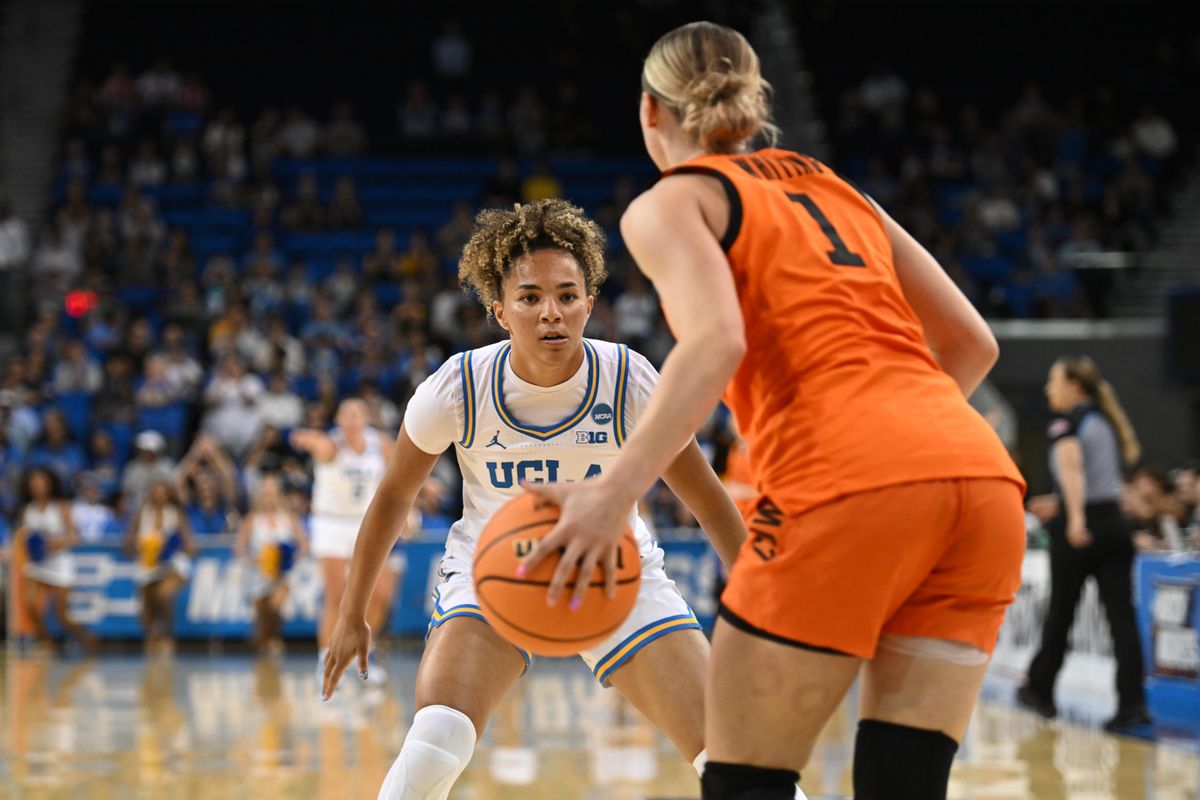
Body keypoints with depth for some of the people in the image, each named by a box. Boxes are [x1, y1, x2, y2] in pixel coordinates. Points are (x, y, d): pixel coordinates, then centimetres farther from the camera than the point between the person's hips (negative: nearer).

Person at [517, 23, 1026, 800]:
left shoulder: (671, 203, 10)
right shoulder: (834, 188, 28)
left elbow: (716, 342, -11)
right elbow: (971, 342, 26)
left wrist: (615, 491, -16)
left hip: (849, 493, -6)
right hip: (983, 475, 6)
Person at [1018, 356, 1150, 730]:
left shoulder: (1066, 423, -6)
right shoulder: (1106, 423, 17)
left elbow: (1071, 466, -23)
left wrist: (1075, 517, -36)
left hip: (1080, 529, -6)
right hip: (1115, 523, 6)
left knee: (1060, 613, 10)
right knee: (1121, 615, -2)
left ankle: (1040, 689, 27)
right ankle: (1133, 703, -12)